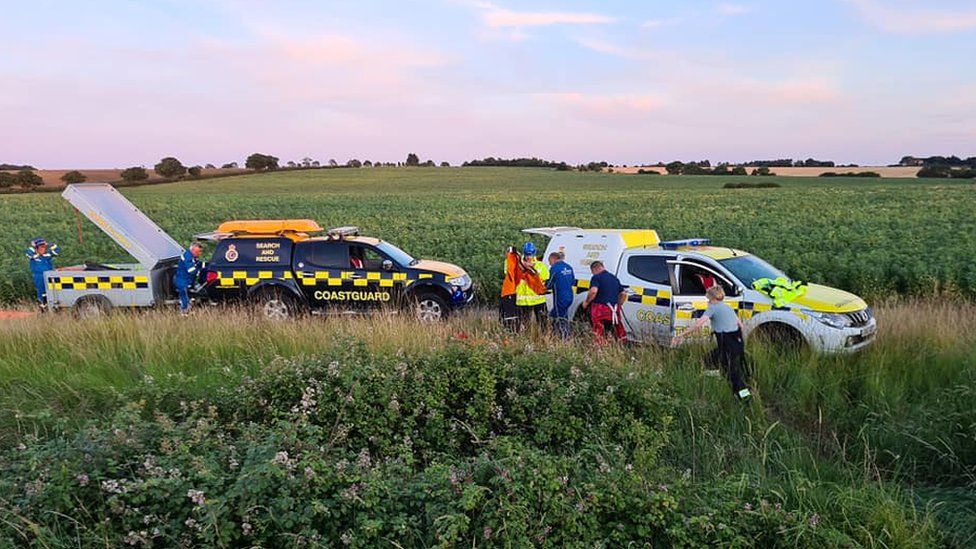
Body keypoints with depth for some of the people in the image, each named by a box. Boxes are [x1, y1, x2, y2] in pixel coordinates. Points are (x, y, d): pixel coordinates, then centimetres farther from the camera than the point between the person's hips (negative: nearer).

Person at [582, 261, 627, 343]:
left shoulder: (596, 277, -4)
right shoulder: (615, 278, 18)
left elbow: (593, 291, -21)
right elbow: (623, 294, 19)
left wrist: (586, 302, -8)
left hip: (600, 309, -6)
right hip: (614, 310, 7)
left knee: (598, 334, -2)